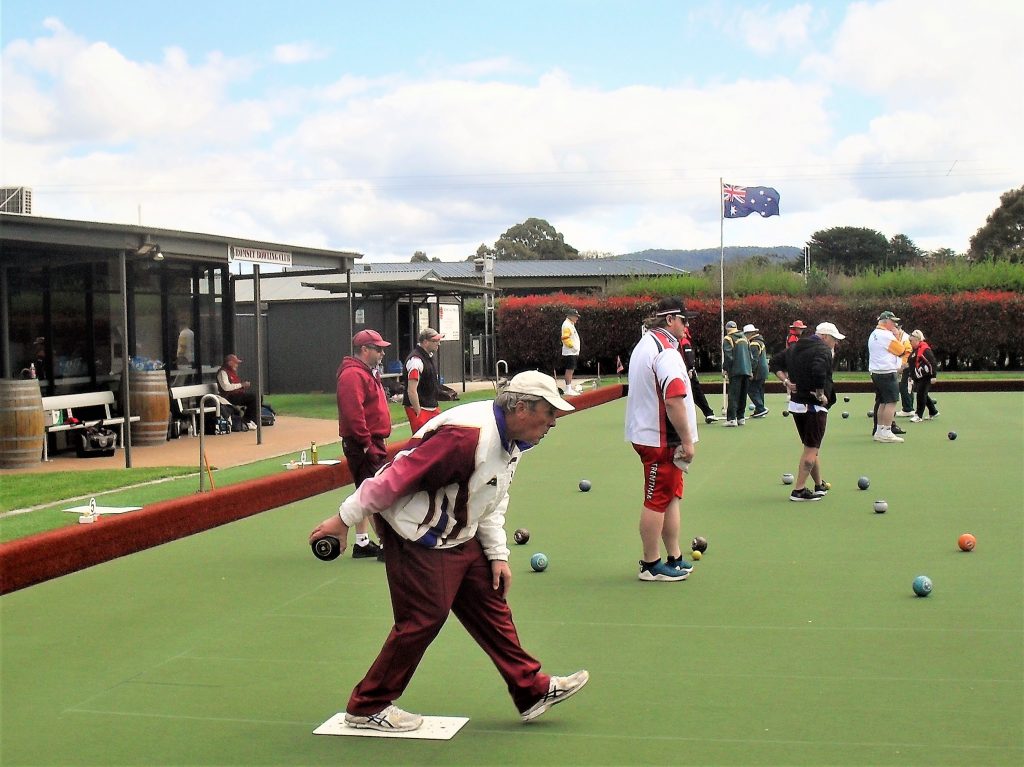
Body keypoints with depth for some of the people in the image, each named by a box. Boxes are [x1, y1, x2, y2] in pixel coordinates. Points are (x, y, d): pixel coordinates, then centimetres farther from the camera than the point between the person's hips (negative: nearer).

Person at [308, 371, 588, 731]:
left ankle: (532, 689, 19)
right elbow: (398, 475, -28)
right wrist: (345, 519, -23)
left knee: (490, 602, 9)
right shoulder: (467, 435, -30)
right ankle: (366, 708, 9)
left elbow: (491, 502, 14)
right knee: (424, 617, -6)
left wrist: (497, 554, 6)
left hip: (457, 536, 10)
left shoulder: (511, 440, 4)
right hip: (417, 536, -10)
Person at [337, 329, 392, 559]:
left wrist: (379, 441, 19)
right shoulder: (353, 375, -16)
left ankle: (362, 543, 23)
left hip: (373, 443, 11)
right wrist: (367, 444, -24)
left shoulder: (369, 373, 18)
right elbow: (353, 413, -25)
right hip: (363, 445, -11)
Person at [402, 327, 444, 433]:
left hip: (432, 408, 10)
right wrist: (419, 414, -23)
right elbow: (412, 391, -23)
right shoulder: (416, 360, -18)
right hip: (420, 409, -10)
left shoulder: (429, 356, 13)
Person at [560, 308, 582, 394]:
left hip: (573, 352, 10)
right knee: (569, 370, -10)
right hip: (569, 352, -10)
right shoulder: (566, 324, -14)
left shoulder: (571, 324, 19)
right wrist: (572, 346, -22)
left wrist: (576, 349, 19)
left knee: (571, 370, 14)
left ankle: (570, 387, 21)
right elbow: (565, 338, -23)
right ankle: (568, 389, -11)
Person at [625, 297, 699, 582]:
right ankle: (651, 565, 7)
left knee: (671, 496, 17)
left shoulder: (645, 344, 14)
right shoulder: (666, 351, -19)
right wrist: (687, 440, -21)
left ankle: (674, 558, 24)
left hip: (646, 433, 10)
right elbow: (674, 400, -27)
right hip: (660, 439, -10)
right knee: (657, 501, -1)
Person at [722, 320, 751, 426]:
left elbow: (728, 356, -12)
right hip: (746, 370, 6)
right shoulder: (744, 338, 16)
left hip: (735, 371, -6)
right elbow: (750, 354, 18)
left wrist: (725, 368, -3)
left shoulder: (727, 339, -4)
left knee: (733, 395, -8)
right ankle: (741, 417, 15)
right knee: (743, 396, 12)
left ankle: (731, 419, -15)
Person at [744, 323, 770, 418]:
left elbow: (754, 360, -22)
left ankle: (761, 409, -13)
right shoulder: (760, 342, 17)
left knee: (752, 390, -7)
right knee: (759, 391, 13)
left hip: (757, 372, -10)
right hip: (763, 370, 10)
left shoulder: (754, 344, -15)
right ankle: (759, 410, 15)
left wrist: (751, 371, -22)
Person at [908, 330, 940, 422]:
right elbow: (912, 364, 21)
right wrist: (911, 376, 21)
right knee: (923, 395, 14)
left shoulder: (925, 349, -16)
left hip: (926, 376, -9)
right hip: (918, 377, 9)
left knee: (921, 394, -8)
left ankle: (919, 416, -3)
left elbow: (933, 362, -18)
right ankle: (933, 412, 28)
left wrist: (934, 376, -20)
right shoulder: (914, 350, 11)